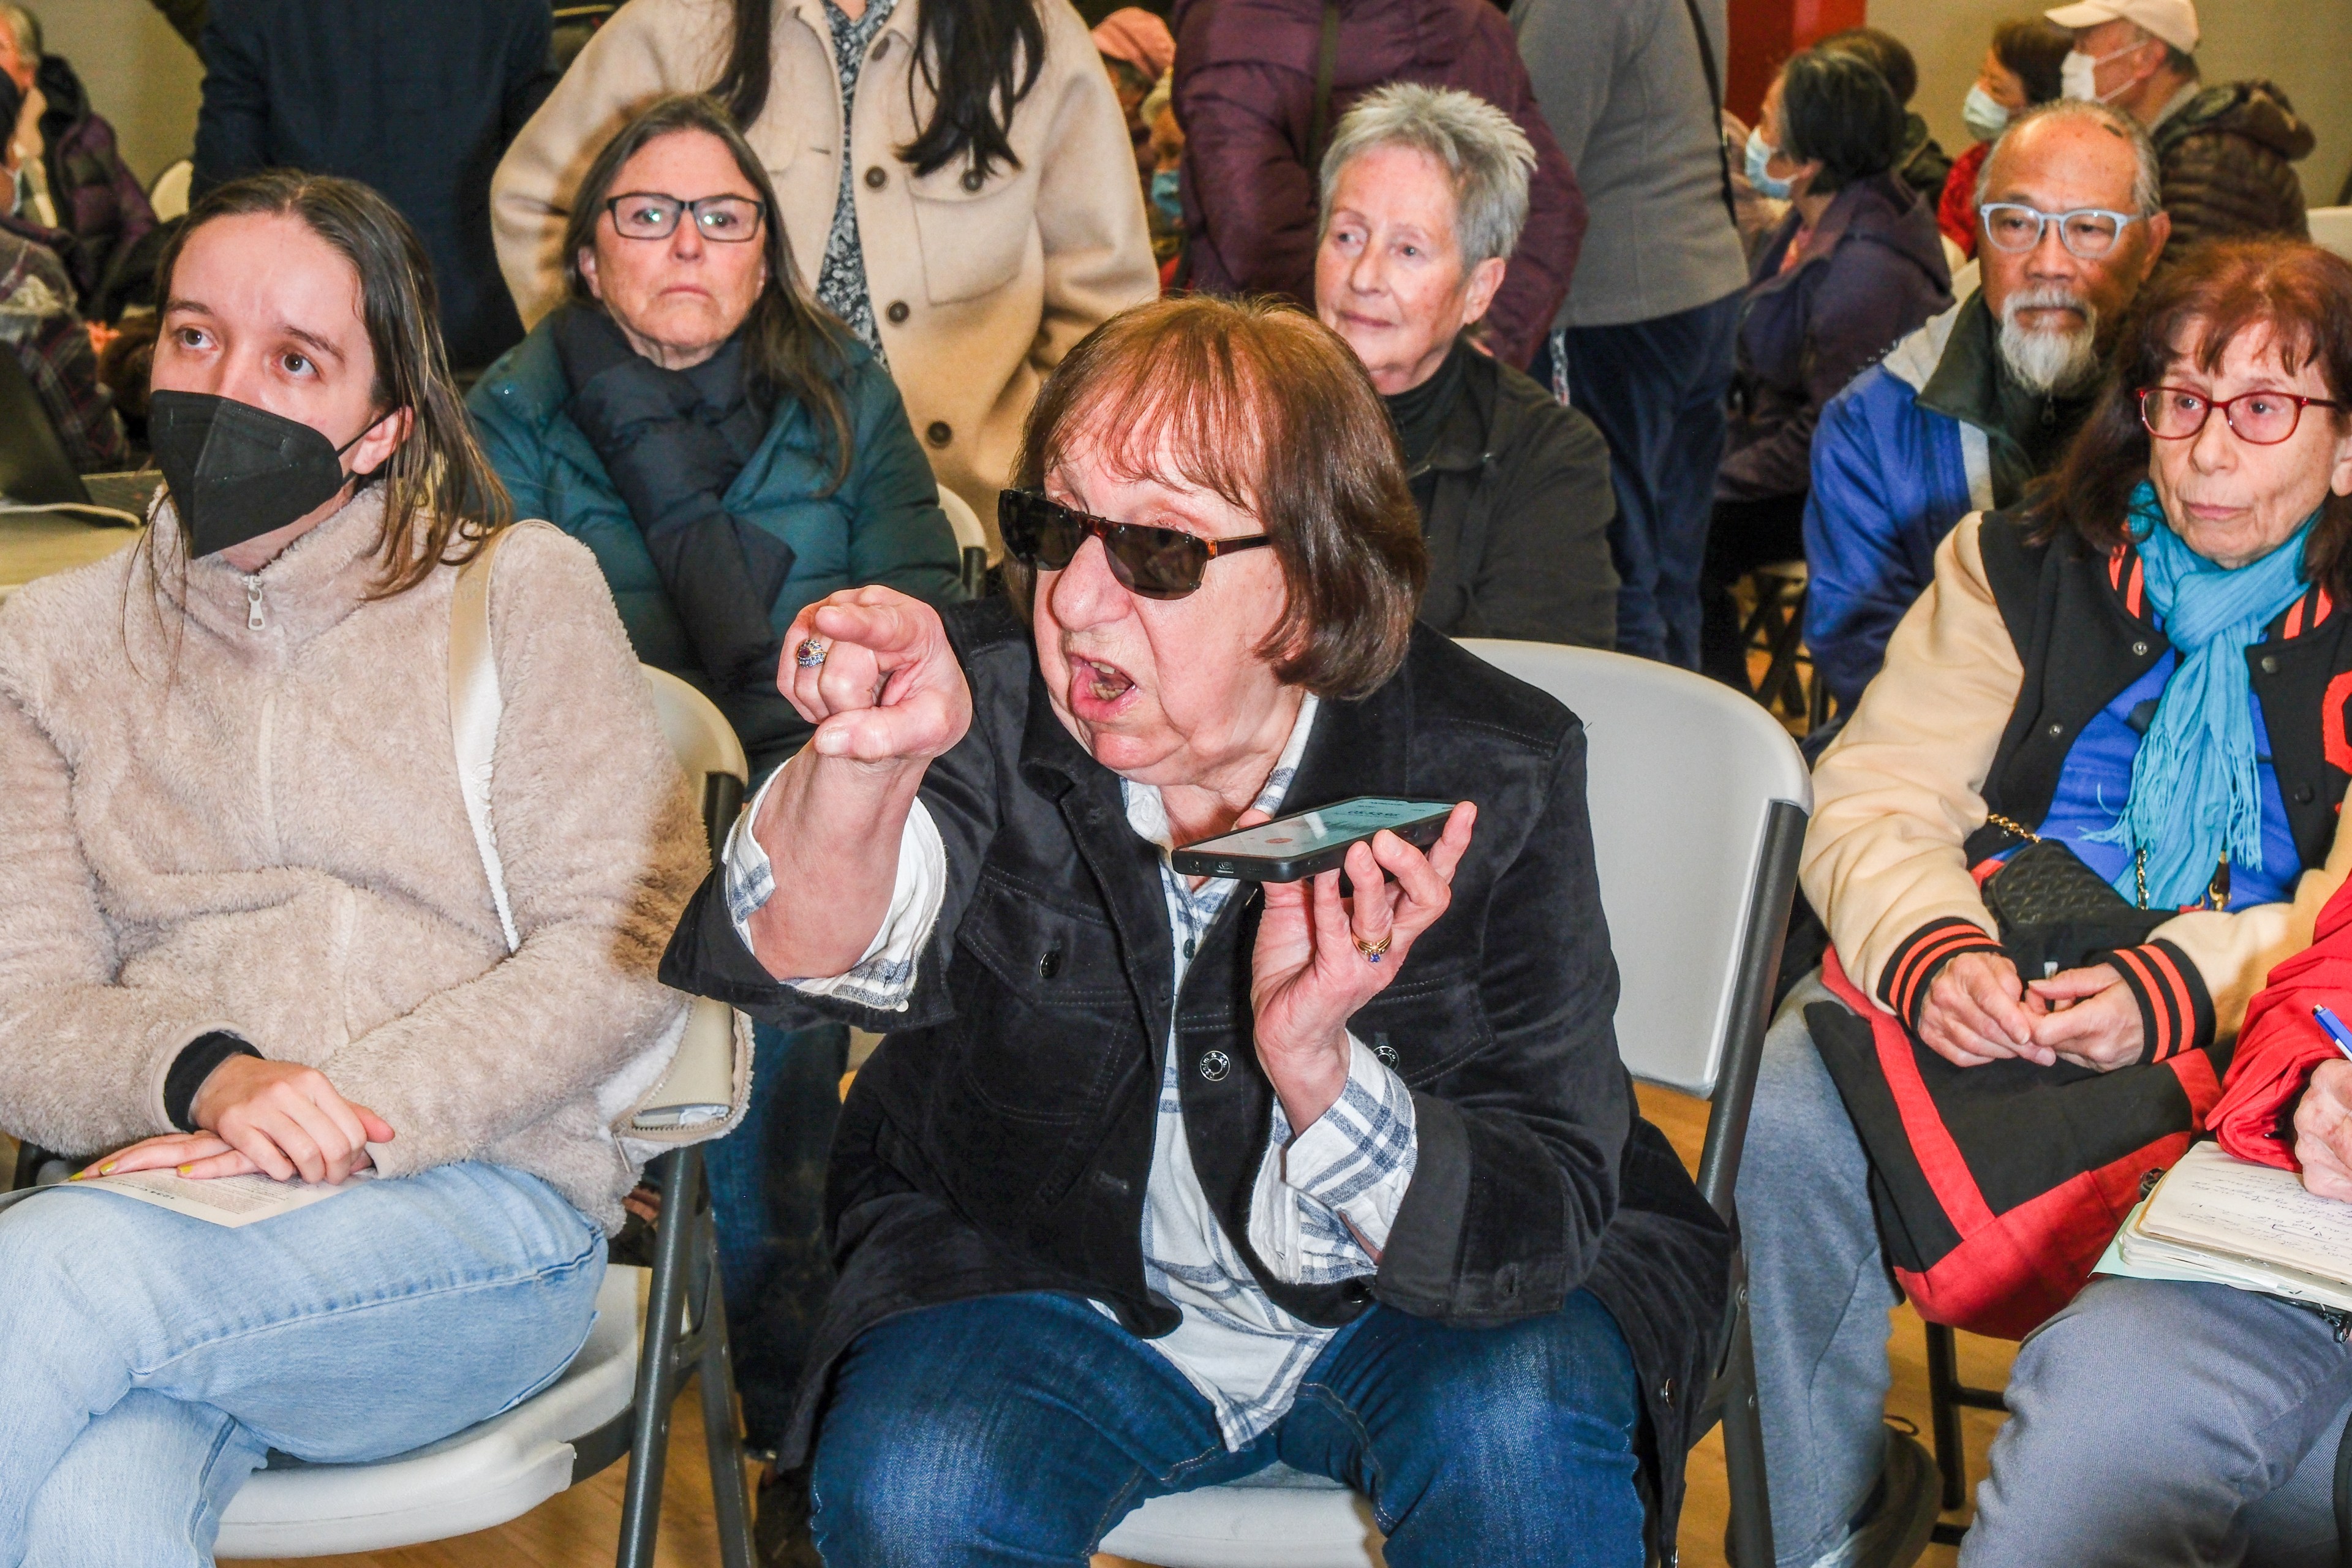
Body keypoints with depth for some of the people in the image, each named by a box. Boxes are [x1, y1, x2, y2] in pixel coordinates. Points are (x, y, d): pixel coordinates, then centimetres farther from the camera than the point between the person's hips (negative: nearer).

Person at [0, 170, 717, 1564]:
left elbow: (638, 940, -2)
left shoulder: (520, 589, 9)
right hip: (165, 1204, 1)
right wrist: (207, 1077, -16)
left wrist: (345, 1118, -13)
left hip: (483, 1209, -1)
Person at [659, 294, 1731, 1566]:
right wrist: (866, 766, -55)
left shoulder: (1490, 776, -17)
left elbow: (1543, 1230, -20)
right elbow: (796, 958, -34)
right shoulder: (990, 699, -15)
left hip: (1409, 1308, -1)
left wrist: (1316, 1070, -38)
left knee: (1522, 1440, -31)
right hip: (1046, 1284, 1)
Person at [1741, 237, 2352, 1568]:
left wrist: (2178, 985, -24)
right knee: (1802, 1084, -28)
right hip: (1992, 1003, 3)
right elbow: (1877, 798, 3)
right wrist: (1928, 950, -19)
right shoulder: (2029, 567, 11)